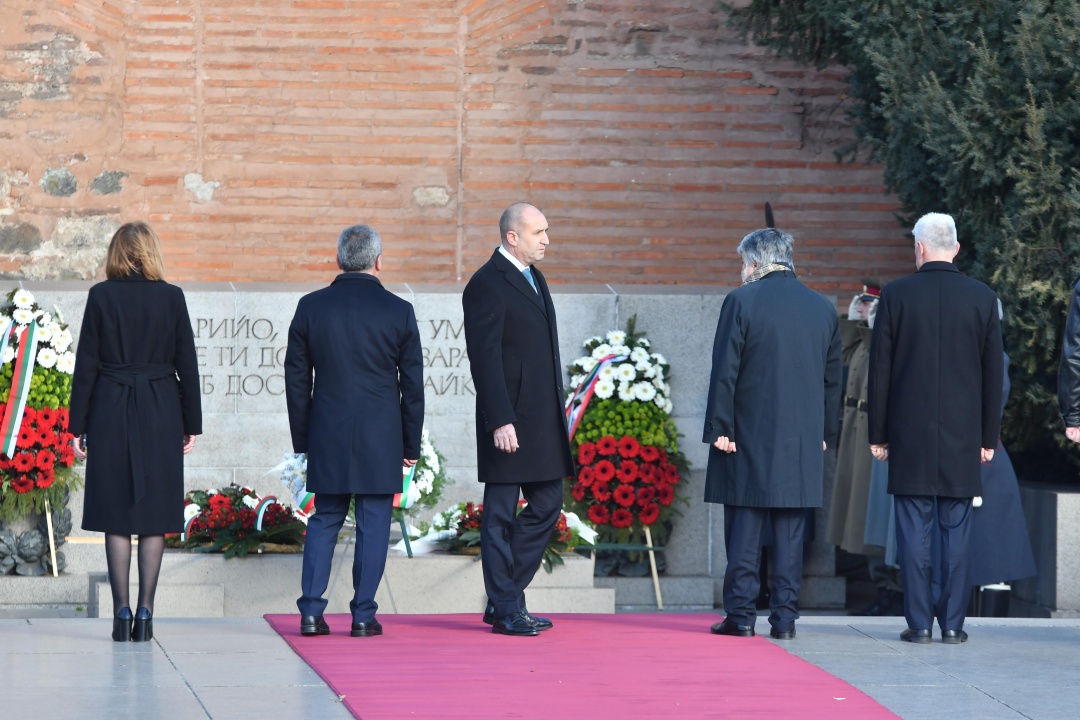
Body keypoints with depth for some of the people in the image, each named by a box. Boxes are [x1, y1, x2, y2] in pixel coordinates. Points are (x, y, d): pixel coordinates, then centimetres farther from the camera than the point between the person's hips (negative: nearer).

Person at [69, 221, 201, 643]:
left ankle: (122, 612, -2)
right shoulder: (171, 297, -1)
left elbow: (86, 364, -3)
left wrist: (77, 427, 2)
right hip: (161, 415, 1)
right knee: (153, 514, 4)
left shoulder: (102, 296, -3)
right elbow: (186, 364, 1)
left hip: (111, 413, -1)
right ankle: (145, 613, 1)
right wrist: (192, 425, 8)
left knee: (116, 515, 3)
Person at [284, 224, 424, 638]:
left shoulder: (311, 307, 1)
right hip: (380, 438, -2)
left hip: (327, 435, 2)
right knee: (373, 524, 4)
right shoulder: (398, 312, -4)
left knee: (324, 521, 10)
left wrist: (302, 439, 13)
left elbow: (296, 378, 5)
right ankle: (363, 616, 3)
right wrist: (412, 444, 9)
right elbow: (412, 384, 0)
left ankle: (311, 612, 4)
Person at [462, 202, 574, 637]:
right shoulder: (487, 284, -12)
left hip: (543, 421, 9)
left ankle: (505, 598, 19)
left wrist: (556, 413, 18)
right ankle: (506, 610, 5)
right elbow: (485, 357, -17)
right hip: (509, 422, -9)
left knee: (547, 507, 11)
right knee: (501, 515, 0)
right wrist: (500, 421, -21)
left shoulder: (533, 278, 16)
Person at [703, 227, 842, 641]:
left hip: (749, 436, -4)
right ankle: (784, 617, 5)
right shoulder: (823, 309, 8)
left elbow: (725, 371, -9)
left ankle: (741, 614, 0)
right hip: (802, 443, 4)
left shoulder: (741, 302, -6)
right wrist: (826, 433, 18)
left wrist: (720, 428, -6)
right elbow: (832, 379, 12)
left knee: (744, 529, 1)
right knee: (790, 533, 6)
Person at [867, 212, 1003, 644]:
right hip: (962, 437, 1)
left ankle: (919, 622, 0)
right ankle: (952, 624, 3)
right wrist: (988, 438, 11)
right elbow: (993, 373, 5)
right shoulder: (982, 298, 2)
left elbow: (880, 370, -1)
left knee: (914, 531, 1)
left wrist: (878, 434, 6)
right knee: (956, 532, 4)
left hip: (909, 435, -1)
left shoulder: (896, 296, -3)